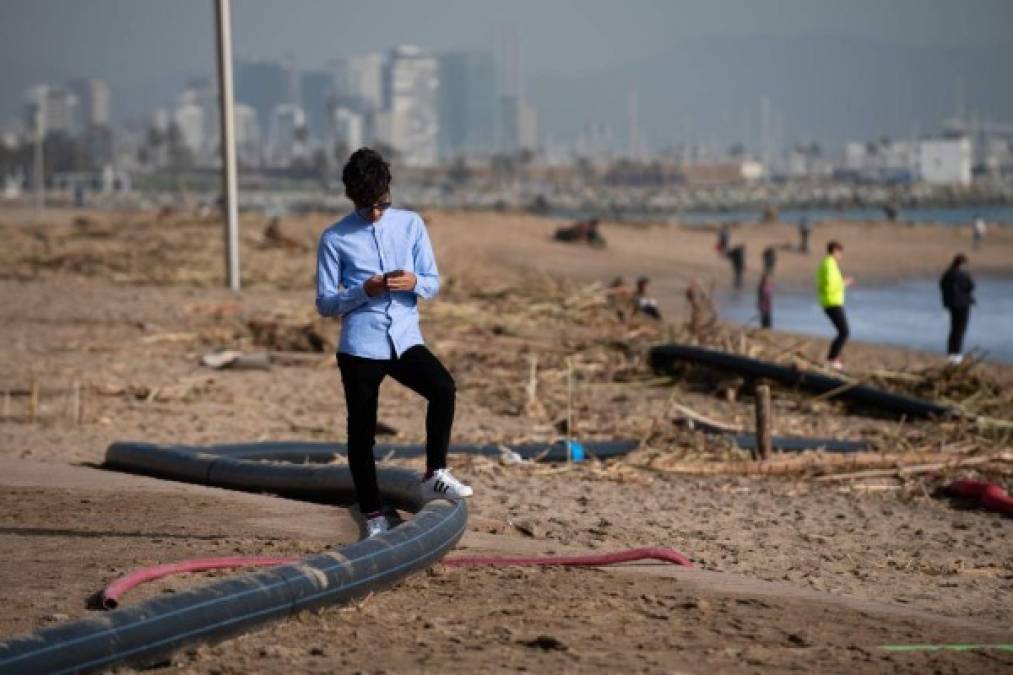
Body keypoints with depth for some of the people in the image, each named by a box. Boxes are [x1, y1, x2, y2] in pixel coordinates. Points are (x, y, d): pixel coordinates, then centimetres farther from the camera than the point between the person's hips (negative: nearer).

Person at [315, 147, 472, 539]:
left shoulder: (411, 225, 7)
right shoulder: (334, 239, 0)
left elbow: (433, 282, 10)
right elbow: (325, 303, 1)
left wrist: (414, 282, -15)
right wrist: (364, 291, -17)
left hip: (405, 339, 2)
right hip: (359, 345, -1)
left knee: (443, 388, -25)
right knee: (362, 431, 1)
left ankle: (435, 476, -9)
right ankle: (373, 515, 15)